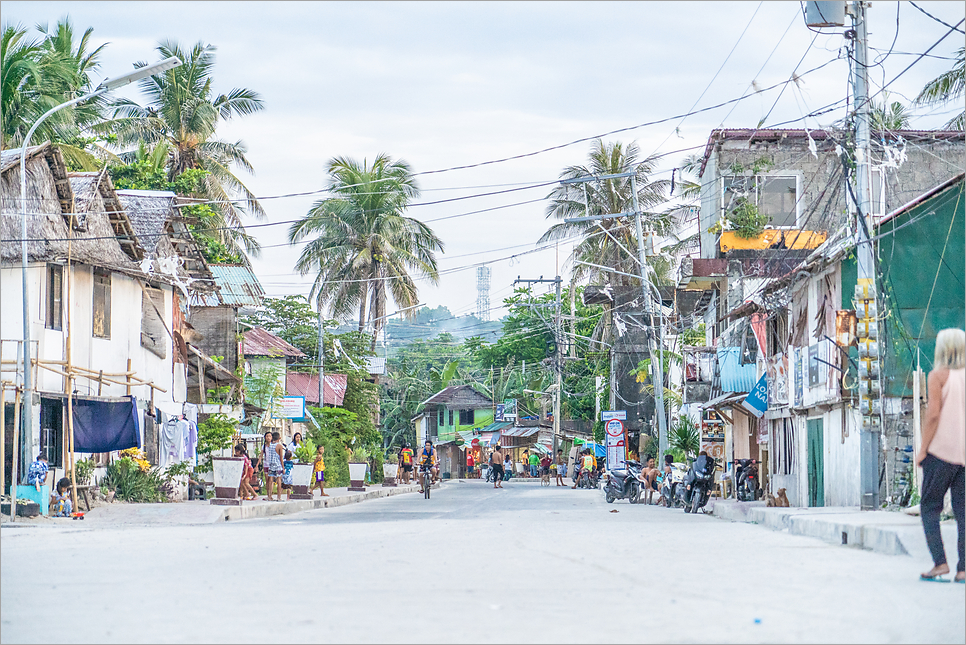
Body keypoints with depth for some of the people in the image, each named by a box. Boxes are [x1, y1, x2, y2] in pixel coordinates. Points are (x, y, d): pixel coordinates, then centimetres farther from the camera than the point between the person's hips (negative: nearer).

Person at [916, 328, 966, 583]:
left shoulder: (939, 375, -5)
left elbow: (933, 414, -12)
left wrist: (923, 449, -7)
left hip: (941, 450, -4)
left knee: (930, 507, 5)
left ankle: (940, 562, -8)